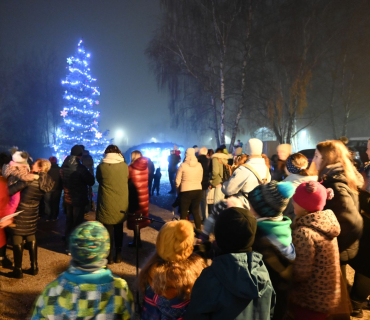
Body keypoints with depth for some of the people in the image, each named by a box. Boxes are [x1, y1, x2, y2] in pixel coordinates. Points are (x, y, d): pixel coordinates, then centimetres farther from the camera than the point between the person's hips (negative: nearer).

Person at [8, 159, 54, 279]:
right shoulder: (47, 182, -3)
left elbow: (12, 190, -21)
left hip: (20, 212, -6)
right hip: (33, 213, 6)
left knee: (17, 241, 6)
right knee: (31, 239, 18)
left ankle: (18, 270, 15)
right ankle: (34, 267, 23)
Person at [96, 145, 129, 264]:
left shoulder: (101, 167, -10)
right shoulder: (124, 166, -6)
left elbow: (99, 180, 6)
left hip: (106, 203, -2)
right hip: (121, 202, 2)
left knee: (108, 229, 10)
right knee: (119, 229, 16)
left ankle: (109, 257, 17)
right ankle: (118, 255, 24)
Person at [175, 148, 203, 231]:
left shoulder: (183, 165, -8)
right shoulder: (199, 165, 0)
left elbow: (177, 180, -4)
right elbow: (200, 179, 6)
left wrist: (178, 190, 10)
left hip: (186, 191, -4)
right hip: (198, 190, 4)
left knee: (183, 212, 7)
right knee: (196, 211, 17)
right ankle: (198, 229, 21)